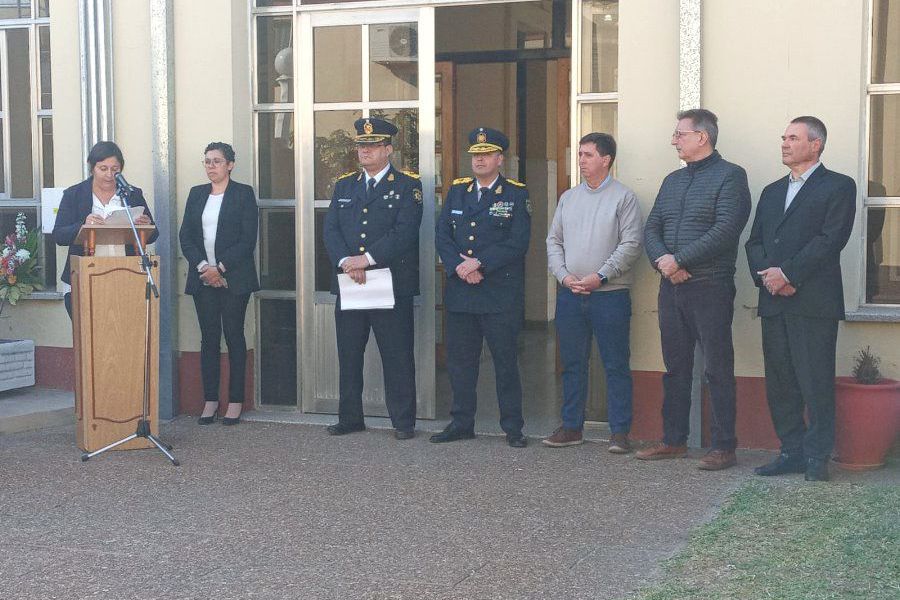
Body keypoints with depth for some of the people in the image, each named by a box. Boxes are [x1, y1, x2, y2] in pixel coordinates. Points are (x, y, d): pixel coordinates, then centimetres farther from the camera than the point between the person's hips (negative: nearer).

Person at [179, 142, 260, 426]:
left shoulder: (244, 193, 0)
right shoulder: (196, 194, 13)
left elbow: (248, 239, -7)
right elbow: (185, 235, 8)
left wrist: (220, 268, -13)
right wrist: (202, 266, -8)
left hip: (234, 278, -3)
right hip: (203, 278, 4)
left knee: (234, 336, 0)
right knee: (208, 338, 3)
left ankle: (235, 402, 5)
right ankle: (210, 400, 8)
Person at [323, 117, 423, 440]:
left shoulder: (407, 185, 0)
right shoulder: (344, 185, 15)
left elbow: (404, 232, -12)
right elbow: (331, 229, 5)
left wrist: (368, 258, -19)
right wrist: (345, 261, -13)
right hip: (348, 283, 5)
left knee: (397, 357, 0)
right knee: (348, 356, 10)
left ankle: (403, 421, 9)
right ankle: (350, 417, 20)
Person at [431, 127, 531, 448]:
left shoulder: (516, 195, 0)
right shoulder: (457, 191, 13)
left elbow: (518, 242, -9)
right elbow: (442, 235, 6)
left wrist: (480, 263, -15)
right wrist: (459, 267, -11)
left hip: (501, 296, -4)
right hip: (460, 294, 4)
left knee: (505, 361, 1)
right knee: (460, 361, 9)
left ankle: (512, 427, 10)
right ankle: (461, 424, 20)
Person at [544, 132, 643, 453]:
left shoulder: (624, 198, -2)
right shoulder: (568, 197, 14)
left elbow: (631, 245, -9)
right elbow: (554, 240, 13)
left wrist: (599, 276, -15)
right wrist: (564, 275, -2)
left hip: (610, 294, -5)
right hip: (569, 294, 5)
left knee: (616, 365, -1)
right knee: (572, 364, 11)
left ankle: (620, 432, 4)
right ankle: (572, 426, 19)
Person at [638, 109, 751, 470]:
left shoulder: (729, 176, -4)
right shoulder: (672, 181, 18)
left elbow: (725, 230, -16)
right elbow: (652, 228, 13)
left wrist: (679, 260, -16)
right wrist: (661, 260, -8)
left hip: (710, 287, -7)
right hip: (671, 287, 7)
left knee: (718, 369, -3)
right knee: (675, 368, 11)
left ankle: (724, 447, 3)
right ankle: (674, 441, 20)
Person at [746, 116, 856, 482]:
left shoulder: (838, 187, 1)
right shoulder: (772, 192, 21)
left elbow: (830, 239, -10)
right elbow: (754, 242, 14)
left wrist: (788, 273, -14)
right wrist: (767, 275, -5)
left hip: (814, 301, -6)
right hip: (773, 302, 6)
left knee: (816, 382, -5)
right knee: (780, 383, 7)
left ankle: (817, 458, 3)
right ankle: (792, 452, 16)